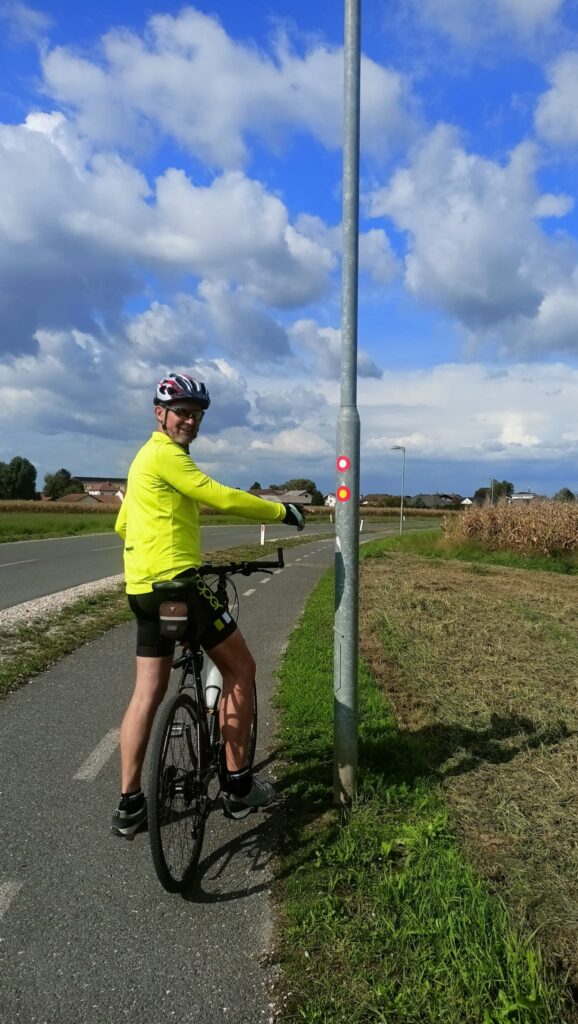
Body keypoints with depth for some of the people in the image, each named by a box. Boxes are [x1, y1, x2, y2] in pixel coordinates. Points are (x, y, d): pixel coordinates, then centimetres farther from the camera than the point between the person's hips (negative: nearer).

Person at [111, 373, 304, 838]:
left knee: (148, 691, 11)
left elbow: (122, 524, 30)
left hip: (145, 587, 10)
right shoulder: (166, 454, -10)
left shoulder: (147, 457, 22)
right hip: (177, 580, -10)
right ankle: (239, 787, 11)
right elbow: (222, 497, -19)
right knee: (240, 667, 3)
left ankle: (130, 805, 16)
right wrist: (281, 510, -9)